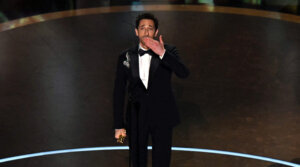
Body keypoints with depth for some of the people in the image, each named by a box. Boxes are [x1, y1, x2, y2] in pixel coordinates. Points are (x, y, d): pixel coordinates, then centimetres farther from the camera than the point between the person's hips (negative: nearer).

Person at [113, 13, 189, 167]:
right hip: (136, 118, 2)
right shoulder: (126, 57, -1)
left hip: (162, 118, -1)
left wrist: (162, 53, -36)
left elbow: (184, 73, -22)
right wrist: (119, 125, 1)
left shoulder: (168, 52, -4)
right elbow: (119, 93, 2)